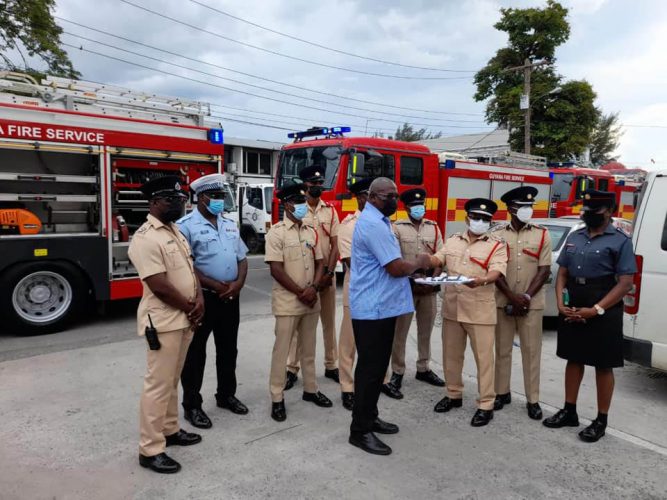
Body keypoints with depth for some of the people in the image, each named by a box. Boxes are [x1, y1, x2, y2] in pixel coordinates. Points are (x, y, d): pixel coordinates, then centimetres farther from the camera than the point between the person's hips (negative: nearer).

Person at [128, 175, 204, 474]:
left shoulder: (175, 230, 11)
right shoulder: (146, 238, -18)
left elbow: (190, 268, 14)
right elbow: (159, 286, -22)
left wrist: (199, 299, -2)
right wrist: (190, 308, -10)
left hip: (184, 319, 9)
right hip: (163, 321, -9)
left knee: (173, 380, 19)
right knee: (158, 384, 0)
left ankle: (170, 430, 34)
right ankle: (150, 450, 12)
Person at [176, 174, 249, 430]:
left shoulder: (230, 224, 12)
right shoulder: (186, 225, -10)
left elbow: (242, 258, 13)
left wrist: (238, 283, -5)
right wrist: (215, 285, -17)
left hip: (230, 298, 7)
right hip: (201, 298, -6)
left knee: (228, 350, 17)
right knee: (195, 354, 5)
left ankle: (226, 395, 33)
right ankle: (192, 405, 17)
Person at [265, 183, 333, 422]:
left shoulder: (311, 231, 9)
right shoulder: (277, 232, -9)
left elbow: (319, 263, 9)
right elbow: (276, 270, -14)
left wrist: (313, 288, -8)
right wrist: (300, 292, -13)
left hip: (311, 300, 6)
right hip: (287, 301, -5)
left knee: (308, 348, 16)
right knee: (282, 349, 2)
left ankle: (310, 389, 30)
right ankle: (277, 398, 12)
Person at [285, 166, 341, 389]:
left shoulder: (330, 211, 6)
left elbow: (335, 246, 3)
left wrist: (329, 273, -9)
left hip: (327, 273, 3)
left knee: (329, 320, 11)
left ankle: (331, 365, 22)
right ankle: (292, 368, 10)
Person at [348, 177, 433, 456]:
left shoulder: (377, 221, 16)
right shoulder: (374, 224, -19)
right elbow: (396, 268, -23)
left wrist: (413, 268, 5)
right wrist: (419, 263, -5)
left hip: (380, 306, 11)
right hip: (373, 309, -11)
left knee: (376, 367, 18)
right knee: (370, 368, -2)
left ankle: (369, 418, 31)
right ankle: (360, 430, 9)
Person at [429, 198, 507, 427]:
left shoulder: (497, 245, -3)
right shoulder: (453, 240, 11)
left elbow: (497, 271, -16)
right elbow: (437, 258, 4)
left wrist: (481, 281, -37)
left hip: (479, 310, -4)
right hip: (451, 307, 5)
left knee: (483, 357, 1)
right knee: (451, 354, 15)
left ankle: (486, 405, 13)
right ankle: (453, 394, 32)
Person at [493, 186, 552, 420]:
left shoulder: (542, 235, 3)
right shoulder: (498, 234, 2)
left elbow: (544, 270, -2)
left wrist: (526, 297, -11)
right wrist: (512, 297, -11)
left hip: (532, 303, 0)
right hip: (503, 302, 1)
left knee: (531, 351, 4)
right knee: (502, 349, 9)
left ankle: (533, 400, 13)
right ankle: (502, 393, 21)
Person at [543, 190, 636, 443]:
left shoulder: (620, 240, -7)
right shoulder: (574, 237, 10)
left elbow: (625, 283, -12)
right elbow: (563, 273, 11)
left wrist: (596, 310, -19)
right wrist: (561, 303, -4)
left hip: (603, 313, -5)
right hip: (571, 310, 5)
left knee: (603, 366, 6)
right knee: (573, 359, 14)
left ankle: (601, 420, 19)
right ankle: (569, 411, 27)